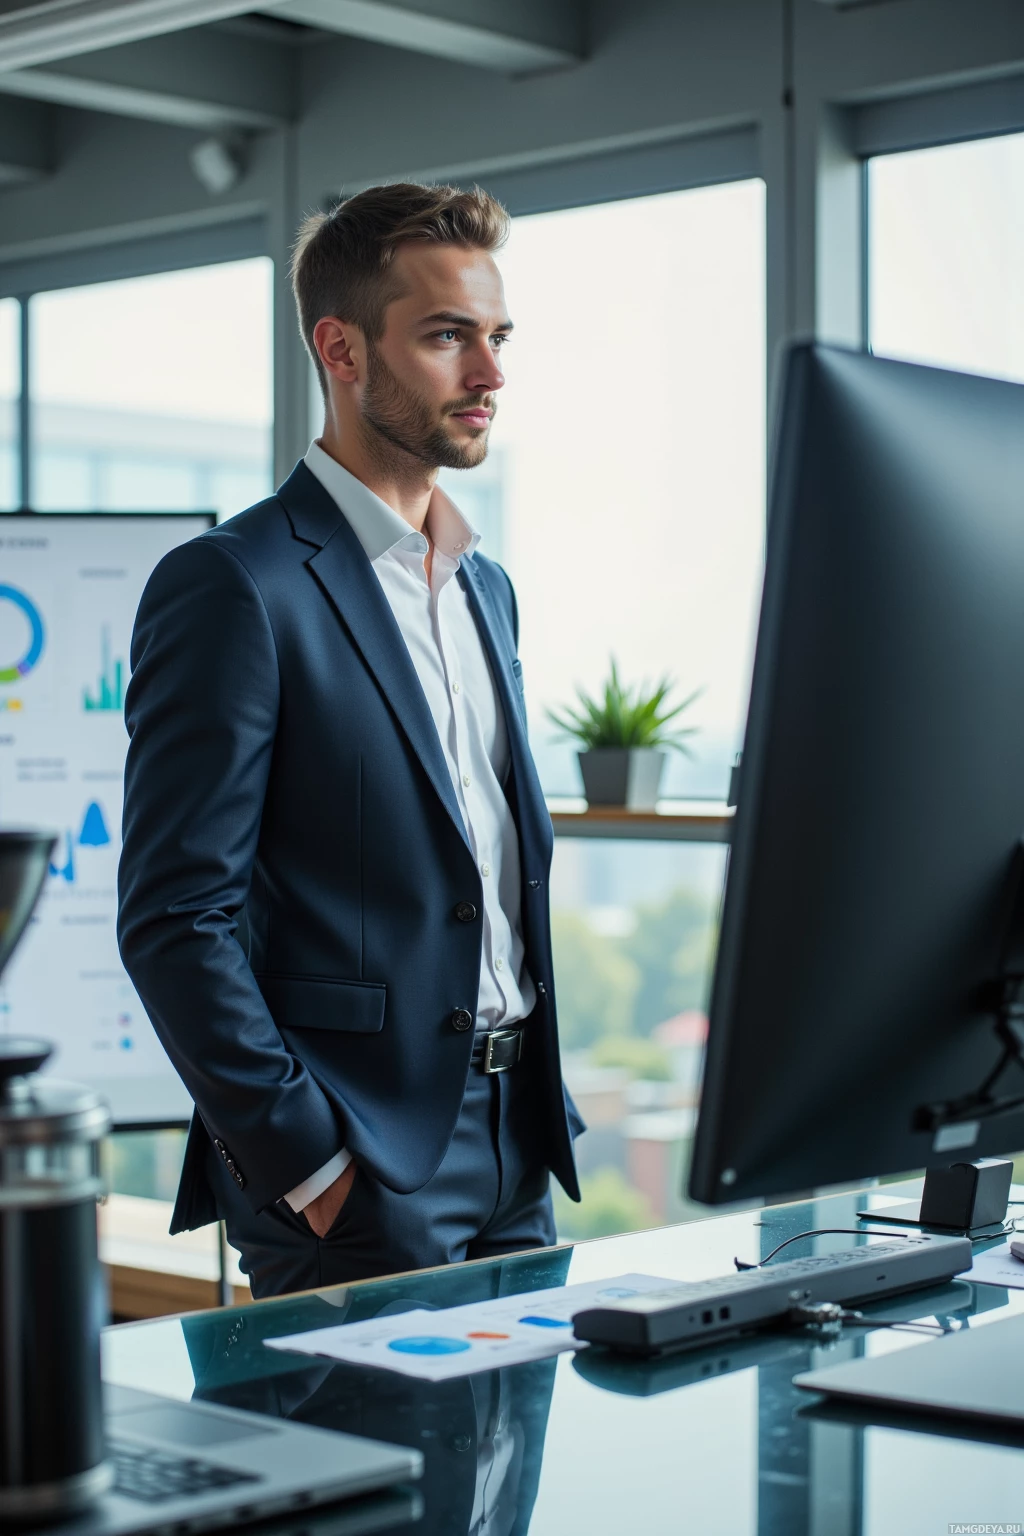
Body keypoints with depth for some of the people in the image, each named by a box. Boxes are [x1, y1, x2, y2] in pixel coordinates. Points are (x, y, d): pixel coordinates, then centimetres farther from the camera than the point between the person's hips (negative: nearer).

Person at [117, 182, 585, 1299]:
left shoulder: (484, 588, 15)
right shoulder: (232, 588, -11)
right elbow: (174, 919, -15)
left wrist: (547, 1106, 13)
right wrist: (306, 1164, -17)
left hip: (515, 1159, 8)